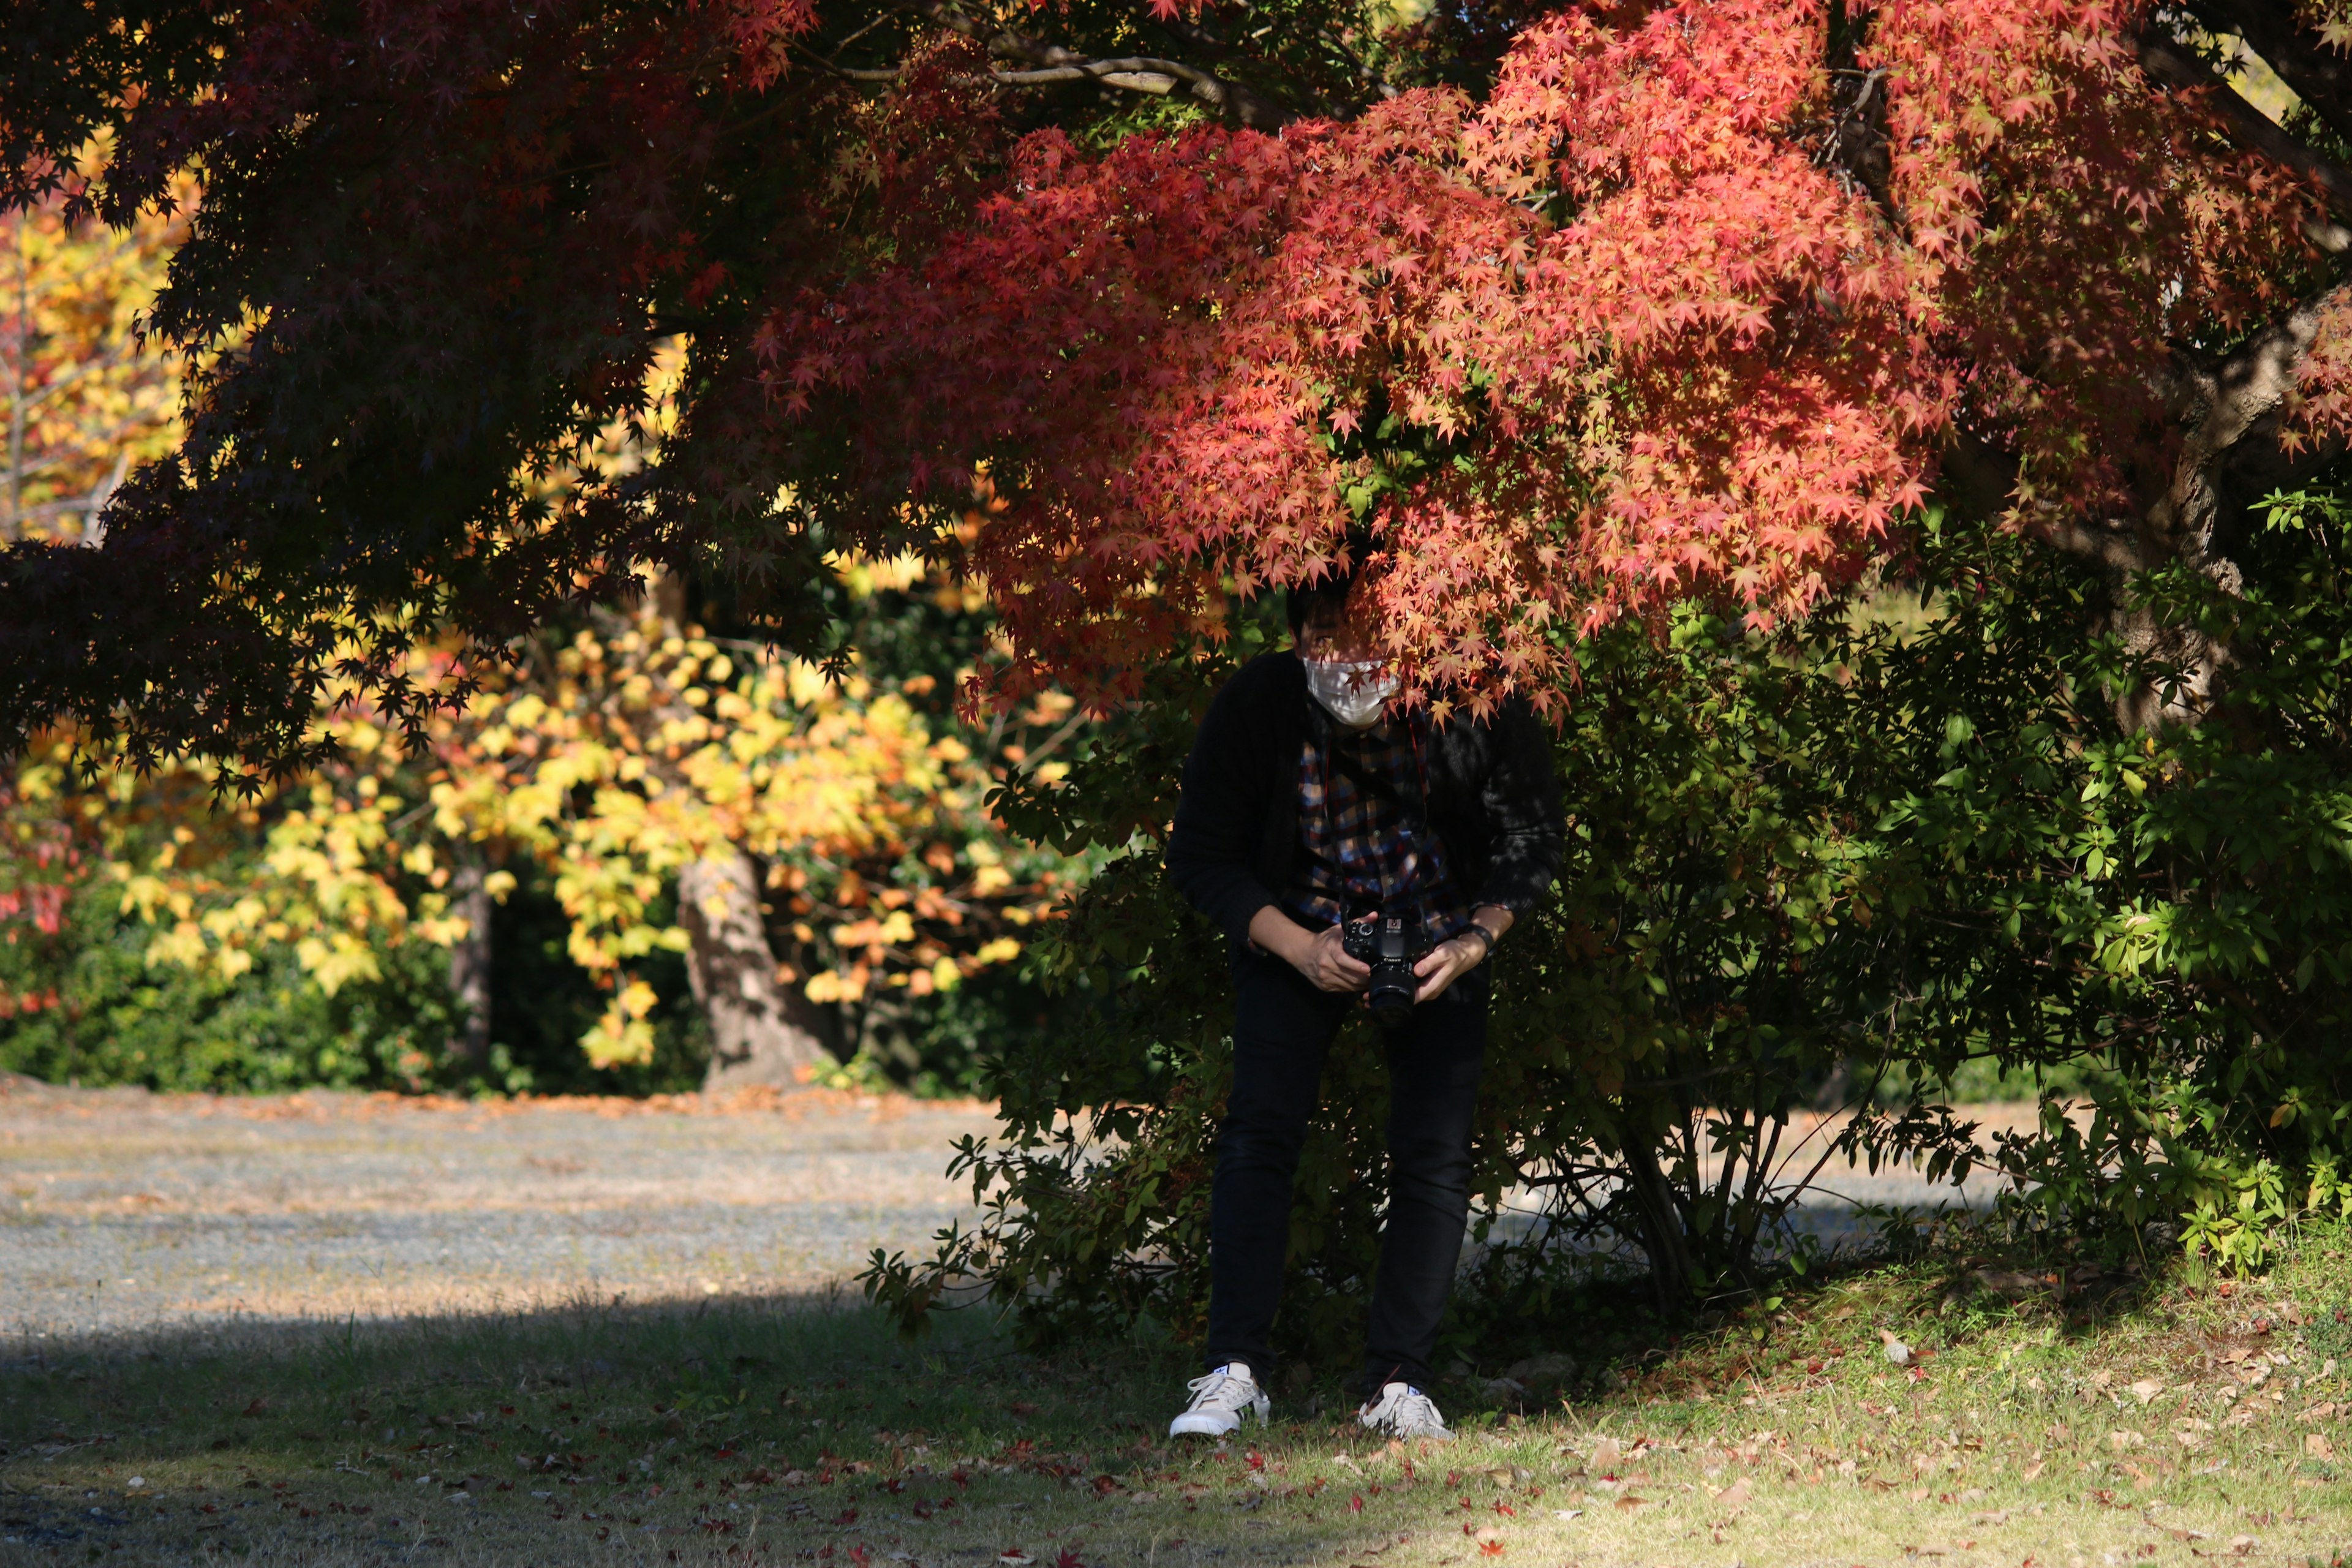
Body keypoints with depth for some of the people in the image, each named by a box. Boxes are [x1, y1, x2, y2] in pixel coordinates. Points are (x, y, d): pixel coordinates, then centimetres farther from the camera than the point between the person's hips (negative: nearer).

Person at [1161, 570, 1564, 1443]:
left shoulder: (1475, 708, -24)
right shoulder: (1255, 706, -24)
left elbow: (1531, 844, -8)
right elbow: (1200, 857, -13)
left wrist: (1475, 942, -23)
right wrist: (1299, 948, -24)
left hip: (1438, 938, 1)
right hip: (1298, 934, 0)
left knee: (1434, 1153, -10)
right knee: (1259, 1128, -17)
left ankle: (1398, 1384, -4)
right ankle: (1235, 1370, -16)